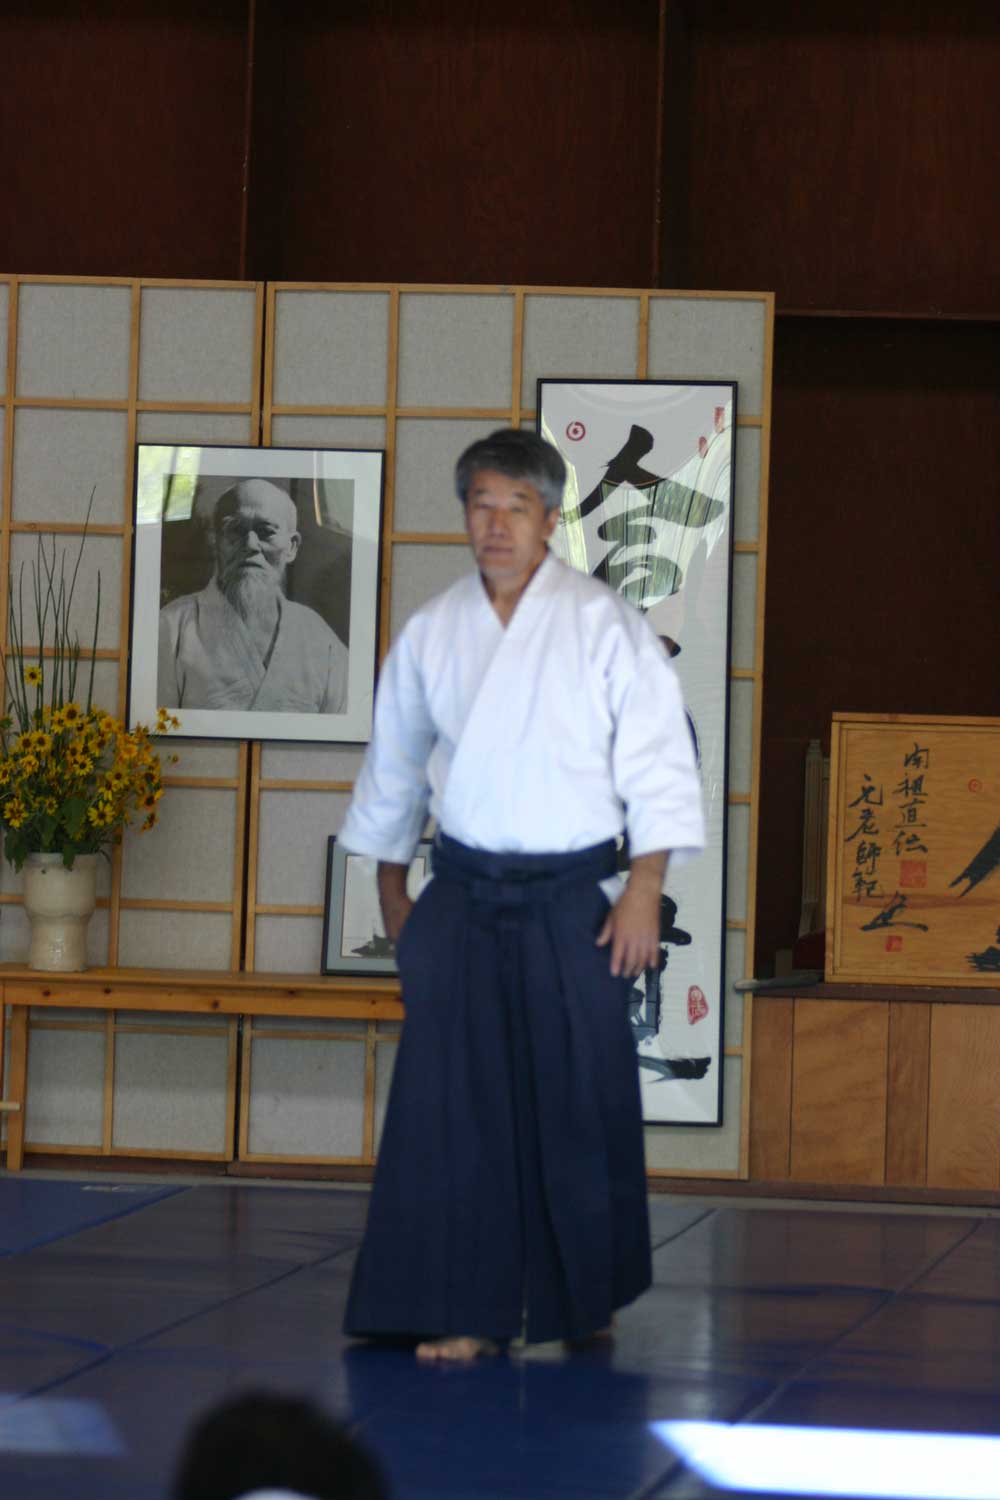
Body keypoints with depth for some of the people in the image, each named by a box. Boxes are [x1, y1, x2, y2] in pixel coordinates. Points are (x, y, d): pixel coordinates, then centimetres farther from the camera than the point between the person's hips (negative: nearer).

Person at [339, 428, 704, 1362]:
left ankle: (581, 1298, 19)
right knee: (451, 1100, -2)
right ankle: (464, 1309, 4)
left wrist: (643, 891, -11)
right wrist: (391, 891, 21)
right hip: (463, 896, 3)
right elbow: (394, 763, 18)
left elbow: (657, 761, -6)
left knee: (579, 1103, 1)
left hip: (572, 899, -3)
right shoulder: (431, 632, 6)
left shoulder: (603, 626, -6)